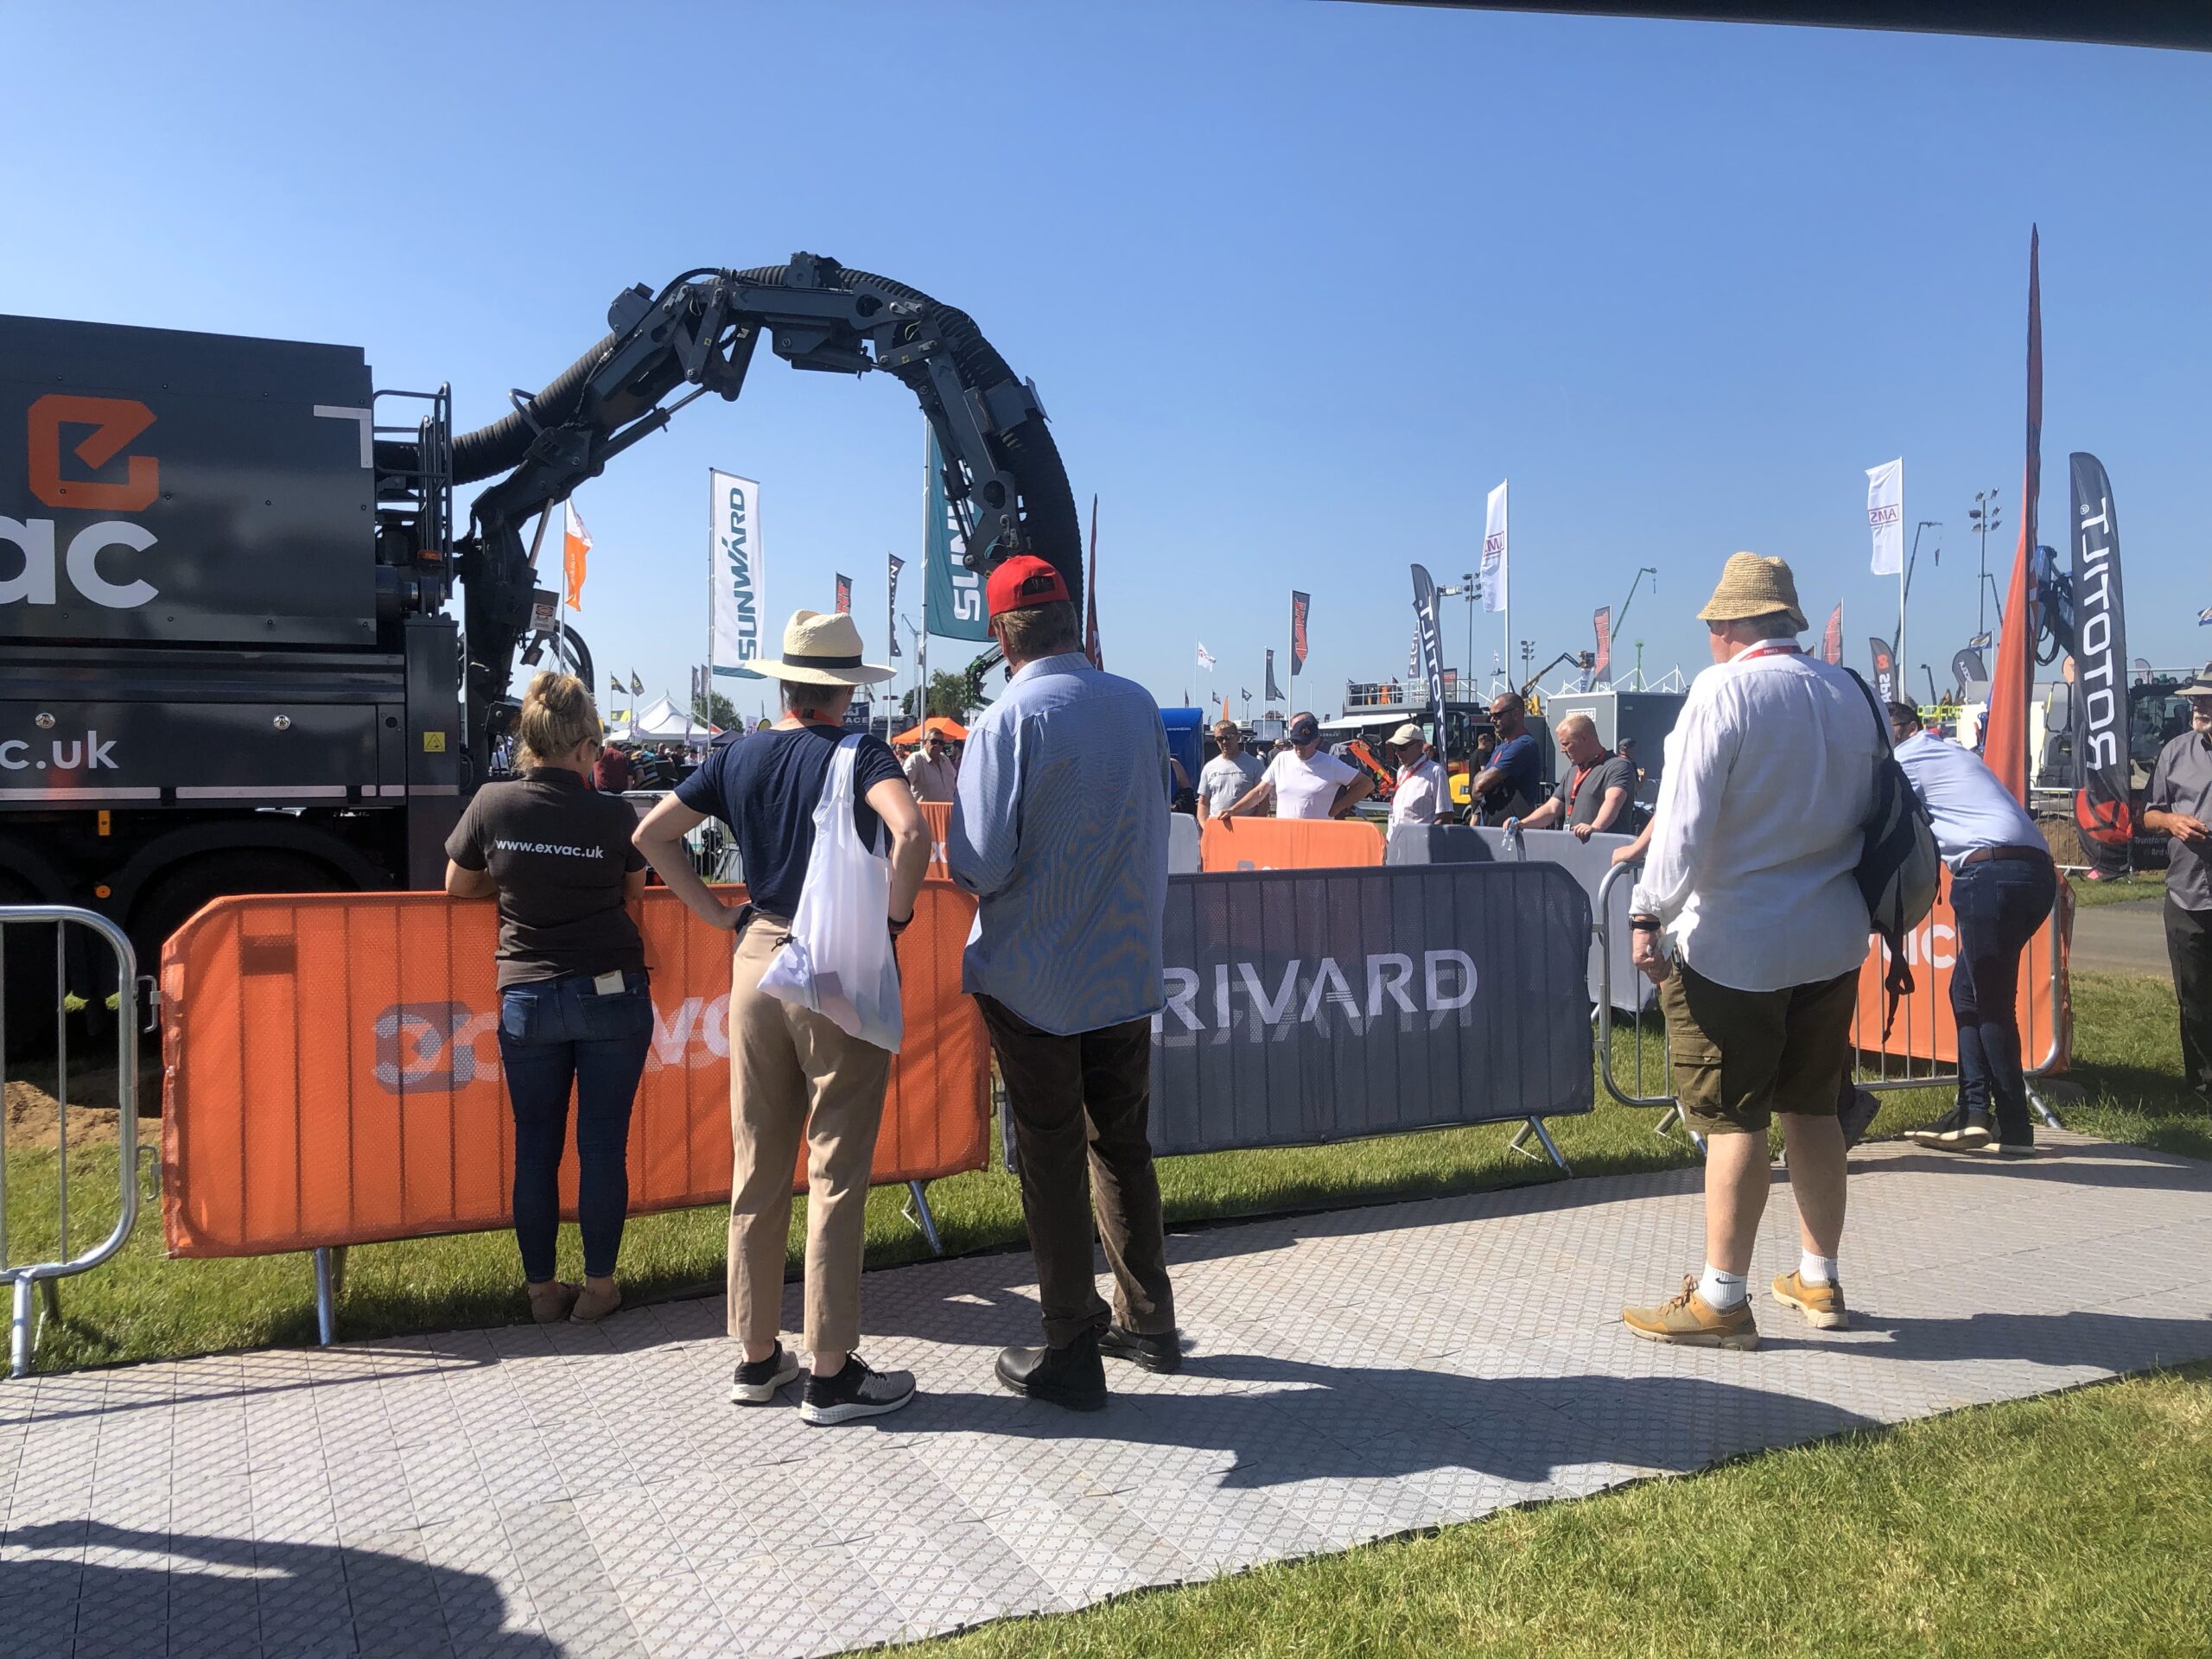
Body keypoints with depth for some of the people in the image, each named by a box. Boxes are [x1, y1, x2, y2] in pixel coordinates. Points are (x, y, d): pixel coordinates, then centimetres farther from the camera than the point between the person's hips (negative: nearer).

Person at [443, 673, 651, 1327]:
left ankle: (542, 1290, 20)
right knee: (603, 1142, 6)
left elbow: (459, 886, 8)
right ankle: (598, 1286, 15)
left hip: (528, 998, 1)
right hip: (612, 995, -1)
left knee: (536, 1145, 10)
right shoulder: (613, 815, -8)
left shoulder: (492, 805, -6)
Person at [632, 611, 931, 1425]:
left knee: (757, 1170, 13)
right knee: (837, 1179, 2)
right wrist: (896, 917, -15)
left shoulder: (738, 757, 7)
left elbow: (651, 834, 12)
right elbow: (910, 831, -28)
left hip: (758, 962, 6)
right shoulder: (858, 751, -10)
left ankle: (757, 1356, 24)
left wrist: (719, 914, 10)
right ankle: (831, 1374, 10)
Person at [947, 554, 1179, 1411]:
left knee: (1051, 1160, 6)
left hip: (1032, 978, -5)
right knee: (1123, 1147, 19)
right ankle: (1146, 1322, 30)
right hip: (1127, 969, 5)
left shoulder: (1010, 720, -17)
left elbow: (979, 865, -19)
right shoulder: (1139, 705, -1)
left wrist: (974, 873, 2)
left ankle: (1071, 1354, 15)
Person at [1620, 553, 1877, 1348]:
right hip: (1832, 938, 7)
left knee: (1733, 1118, -1)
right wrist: (1846, 896, 20)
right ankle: (1819, 1282, 26)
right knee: (1813, 1108, 15)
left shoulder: (1723, 689, -12)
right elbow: (1869, 812, 12)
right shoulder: (1850, 693, 7)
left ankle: (1722, 1300, 7)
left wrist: (1651, 914, -13)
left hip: (1734, 945, -6)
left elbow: (1686, 818, -17)